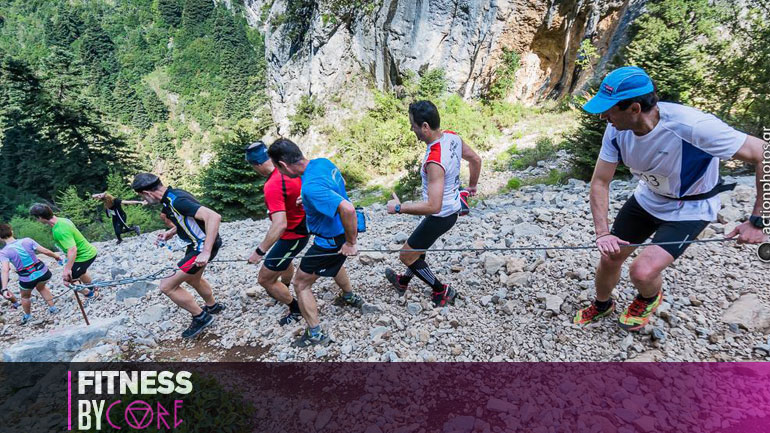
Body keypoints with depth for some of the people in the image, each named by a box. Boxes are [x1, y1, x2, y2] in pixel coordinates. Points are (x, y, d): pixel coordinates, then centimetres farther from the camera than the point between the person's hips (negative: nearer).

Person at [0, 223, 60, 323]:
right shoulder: (27, 240, -7)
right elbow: (45, 251, -7)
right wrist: (57, 257, 11)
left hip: (27, 279, -2)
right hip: (43, 273, 2)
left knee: (25, 296, 30)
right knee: (41, 287, 35)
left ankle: (27, 316, 50)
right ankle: (53, 308, 38)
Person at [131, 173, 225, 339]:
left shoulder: (177, 201, -27)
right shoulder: (173, 195, 4)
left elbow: (213, 216, -38)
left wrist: (206, 252, -39)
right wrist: (171, 232, 6)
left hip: (204, 246, -10)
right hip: (197, 243, 10)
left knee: (167, 286, -5)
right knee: (192, 278, 32)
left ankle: (201, 317, 11)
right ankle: (212, 306, 53)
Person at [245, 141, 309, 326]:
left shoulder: (273, 186, -33)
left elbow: (280, 224, -40)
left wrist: (260, 251, -32)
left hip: (293, 235, -9)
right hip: (302, 225, 9)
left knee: (264, 279, 4)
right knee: (285, 259, 35)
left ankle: (297, 309, 19)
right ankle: (283, 291, 62)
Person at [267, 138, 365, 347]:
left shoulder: (311, 187, -36)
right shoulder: (323, 161, -7)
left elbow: (348, 209, -44)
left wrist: (350, 243, -30)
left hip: (331, 240, -9)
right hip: (339, 229, 9)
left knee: (300, 283, 6)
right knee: (333, 261, 37)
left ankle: (316, 334, 18)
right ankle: (350, 296, 59)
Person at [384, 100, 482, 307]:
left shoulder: (434, 161, -35)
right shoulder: (452, 137, -8)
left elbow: (433, 206, -38)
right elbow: (476, 160, 8)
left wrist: (399, 208, -27)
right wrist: (472, 185, 25)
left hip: (441, 216, -9)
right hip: (453, 207, 9)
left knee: (407, 255, 10)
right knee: (418, 245, 28)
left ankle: (442, 291, 25)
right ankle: (404, 282, 50)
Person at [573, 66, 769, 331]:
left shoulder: (692, 126, -35)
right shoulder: (617, 130, -19)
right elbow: (600, 182, -13)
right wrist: (602, 233, -23)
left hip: (690, 208, -5)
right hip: (647, 198, 5)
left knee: (642, 272, -19)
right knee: (609, 257, 8)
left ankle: (650, 298, 20)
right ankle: (602, 306, 40)